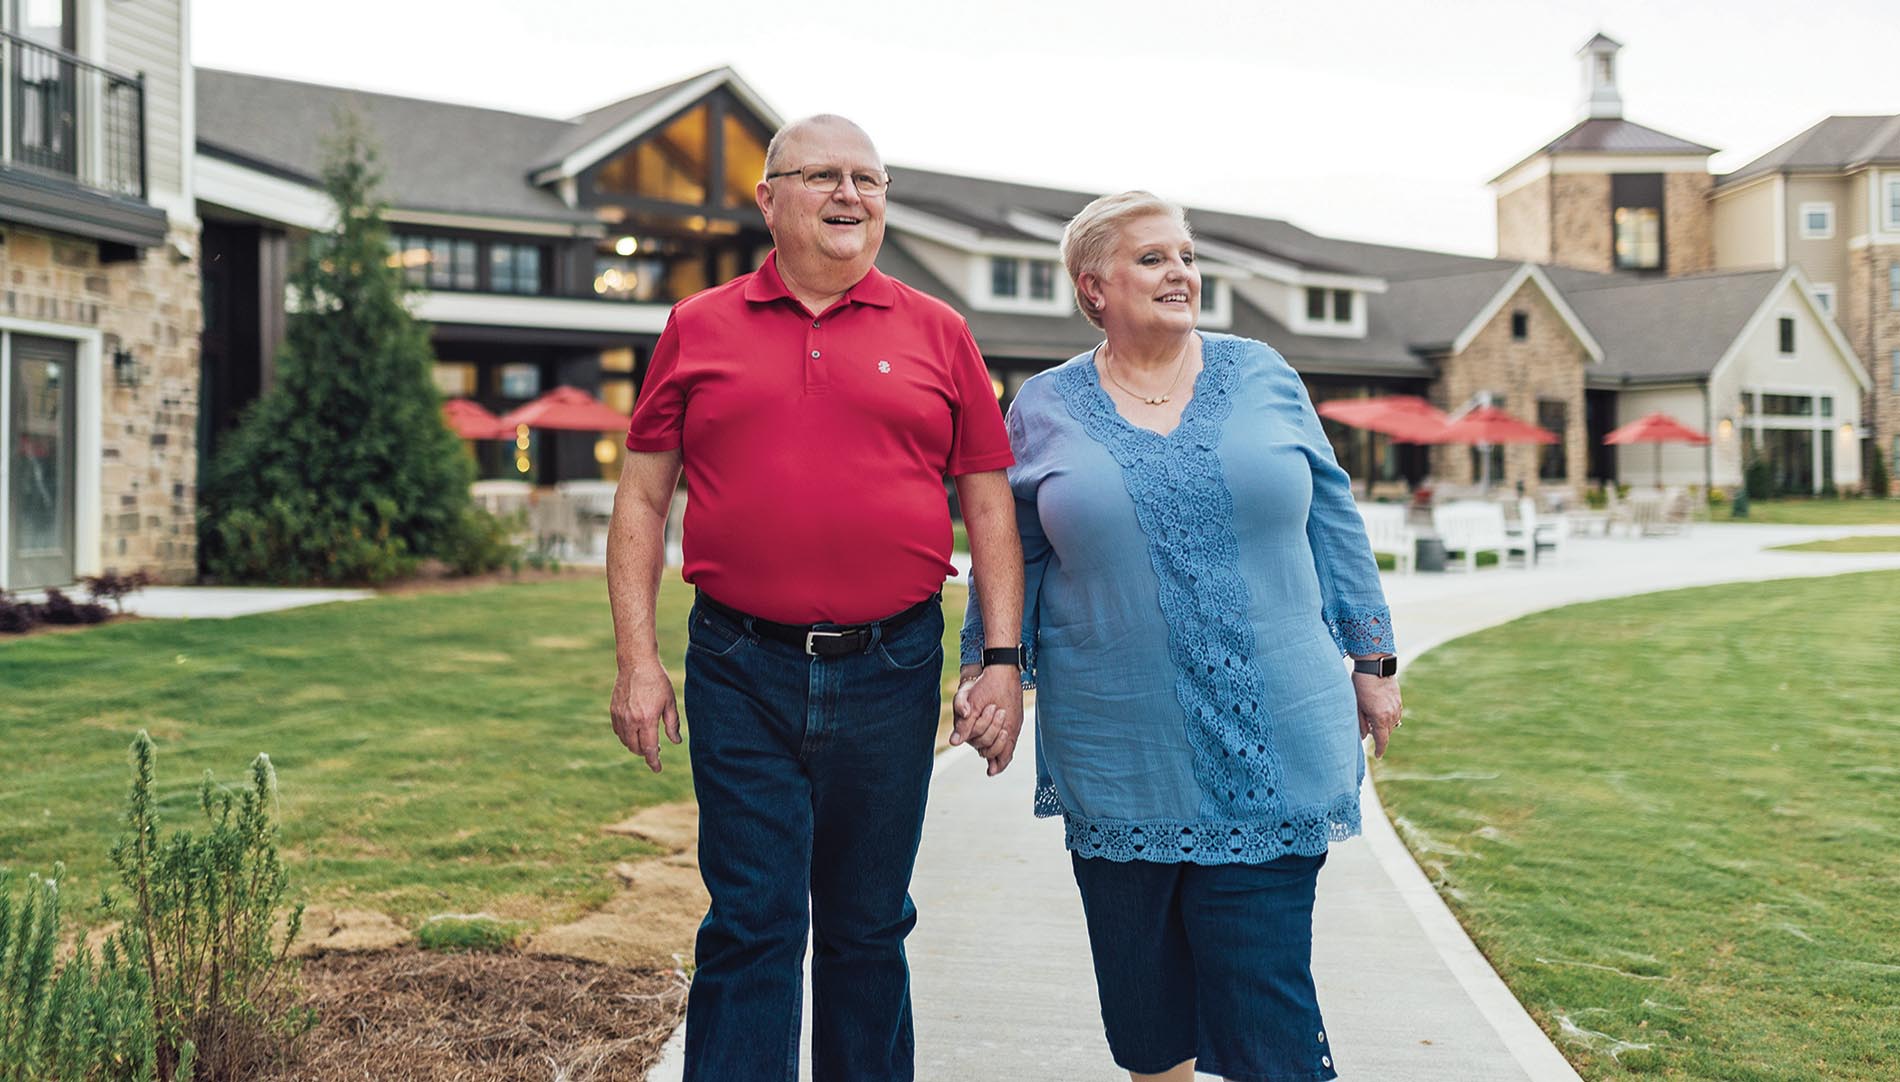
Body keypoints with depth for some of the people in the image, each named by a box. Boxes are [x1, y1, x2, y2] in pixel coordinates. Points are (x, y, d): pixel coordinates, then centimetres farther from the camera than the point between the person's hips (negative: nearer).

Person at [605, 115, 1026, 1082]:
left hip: (889, 673, 1)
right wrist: (637, 659, -2)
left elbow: (987, 501, 7)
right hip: (741, 674, -1)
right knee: (750, 928, 2)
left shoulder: (935, 333, 7)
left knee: (867, 927, 13)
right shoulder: (698, 329, 6)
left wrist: (1004, 659, 0)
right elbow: (641, 499, 7)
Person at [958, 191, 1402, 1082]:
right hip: (1119, 754, 1)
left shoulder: (1261, 376, 6)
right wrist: (988, 666, 4)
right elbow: (1014, 555, 12)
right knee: (1140, 978, 11)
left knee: (1266, 982, -1)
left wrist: (1371, 661, 9)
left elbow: (1331, 519, 9)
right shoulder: (1043, 407, 5)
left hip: (1272, 738, 0)